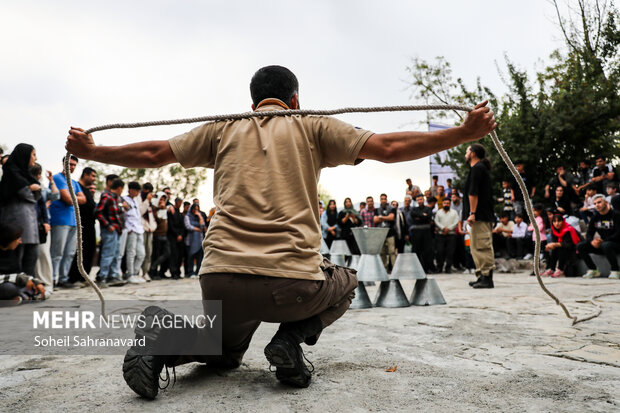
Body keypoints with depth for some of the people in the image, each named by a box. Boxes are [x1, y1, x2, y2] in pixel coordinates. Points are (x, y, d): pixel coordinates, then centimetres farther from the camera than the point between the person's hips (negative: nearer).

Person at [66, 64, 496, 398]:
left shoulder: (224, 129, 16)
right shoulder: (313, 126, 9)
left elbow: (151, 154, 20)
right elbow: (388, 148, 2)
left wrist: (91, 151, 37)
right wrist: (465, 133, 9)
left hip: (222, 279, 4)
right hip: (293, 282, -3)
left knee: (225, 353, 34)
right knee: (345, 283, 32)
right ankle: (292, 336, 3)